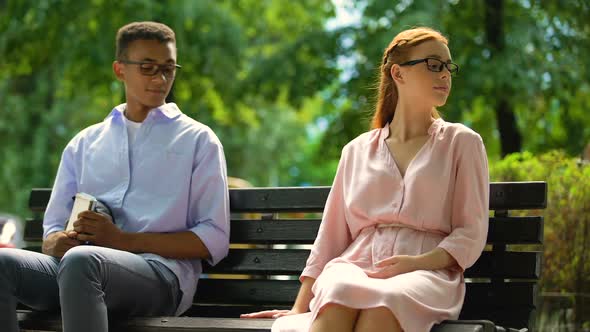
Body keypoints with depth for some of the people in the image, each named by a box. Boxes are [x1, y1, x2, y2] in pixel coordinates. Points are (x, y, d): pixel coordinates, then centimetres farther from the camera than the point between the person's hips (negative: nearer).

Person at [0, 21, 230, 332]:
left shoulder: (198, 140, 12)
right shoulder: (84, 143, 24)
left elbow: (214, 239, 2)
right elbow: (52, 230, 20)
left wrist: (123, 240, -9)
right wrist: (59, 243, -7)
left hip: (161, 274, -4)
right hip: (79, 266, 4)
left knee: (82, 261, -37)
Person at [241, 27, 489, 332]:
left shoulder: (462, 142, 15)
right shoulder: (357, 151, 21)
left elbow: (471, 233, 7)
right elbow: (331, 233, 19)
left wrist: (421, 262, -12)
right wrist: (299, 307, 11)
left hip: (428, 272, -1)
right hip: (356, 264, 2)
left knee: (382, 305, -40)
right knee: (339, 293, -39)